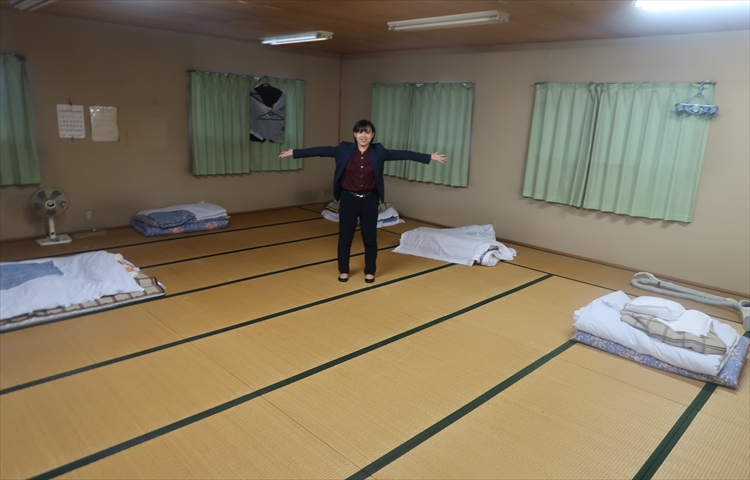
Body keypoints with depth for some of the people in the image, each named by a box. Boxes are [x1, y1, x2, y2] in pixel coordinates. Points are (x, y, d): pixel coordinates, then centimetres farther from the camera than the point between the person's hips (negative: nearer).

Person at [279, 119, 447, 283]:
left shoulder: (378, 151, -2)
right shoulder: (344, 149, -3)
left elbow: (402, 154, -4)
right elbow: (322, 150, -3)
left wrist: (429, 157, -6)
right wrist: (294, 152, -5)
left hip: (369, 200, 0)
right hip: (348, 199, 0)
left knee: (370, 237, 9)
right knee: (345, 237, 8)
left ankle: (370, 271, 26)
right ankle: (343, 270, 27)